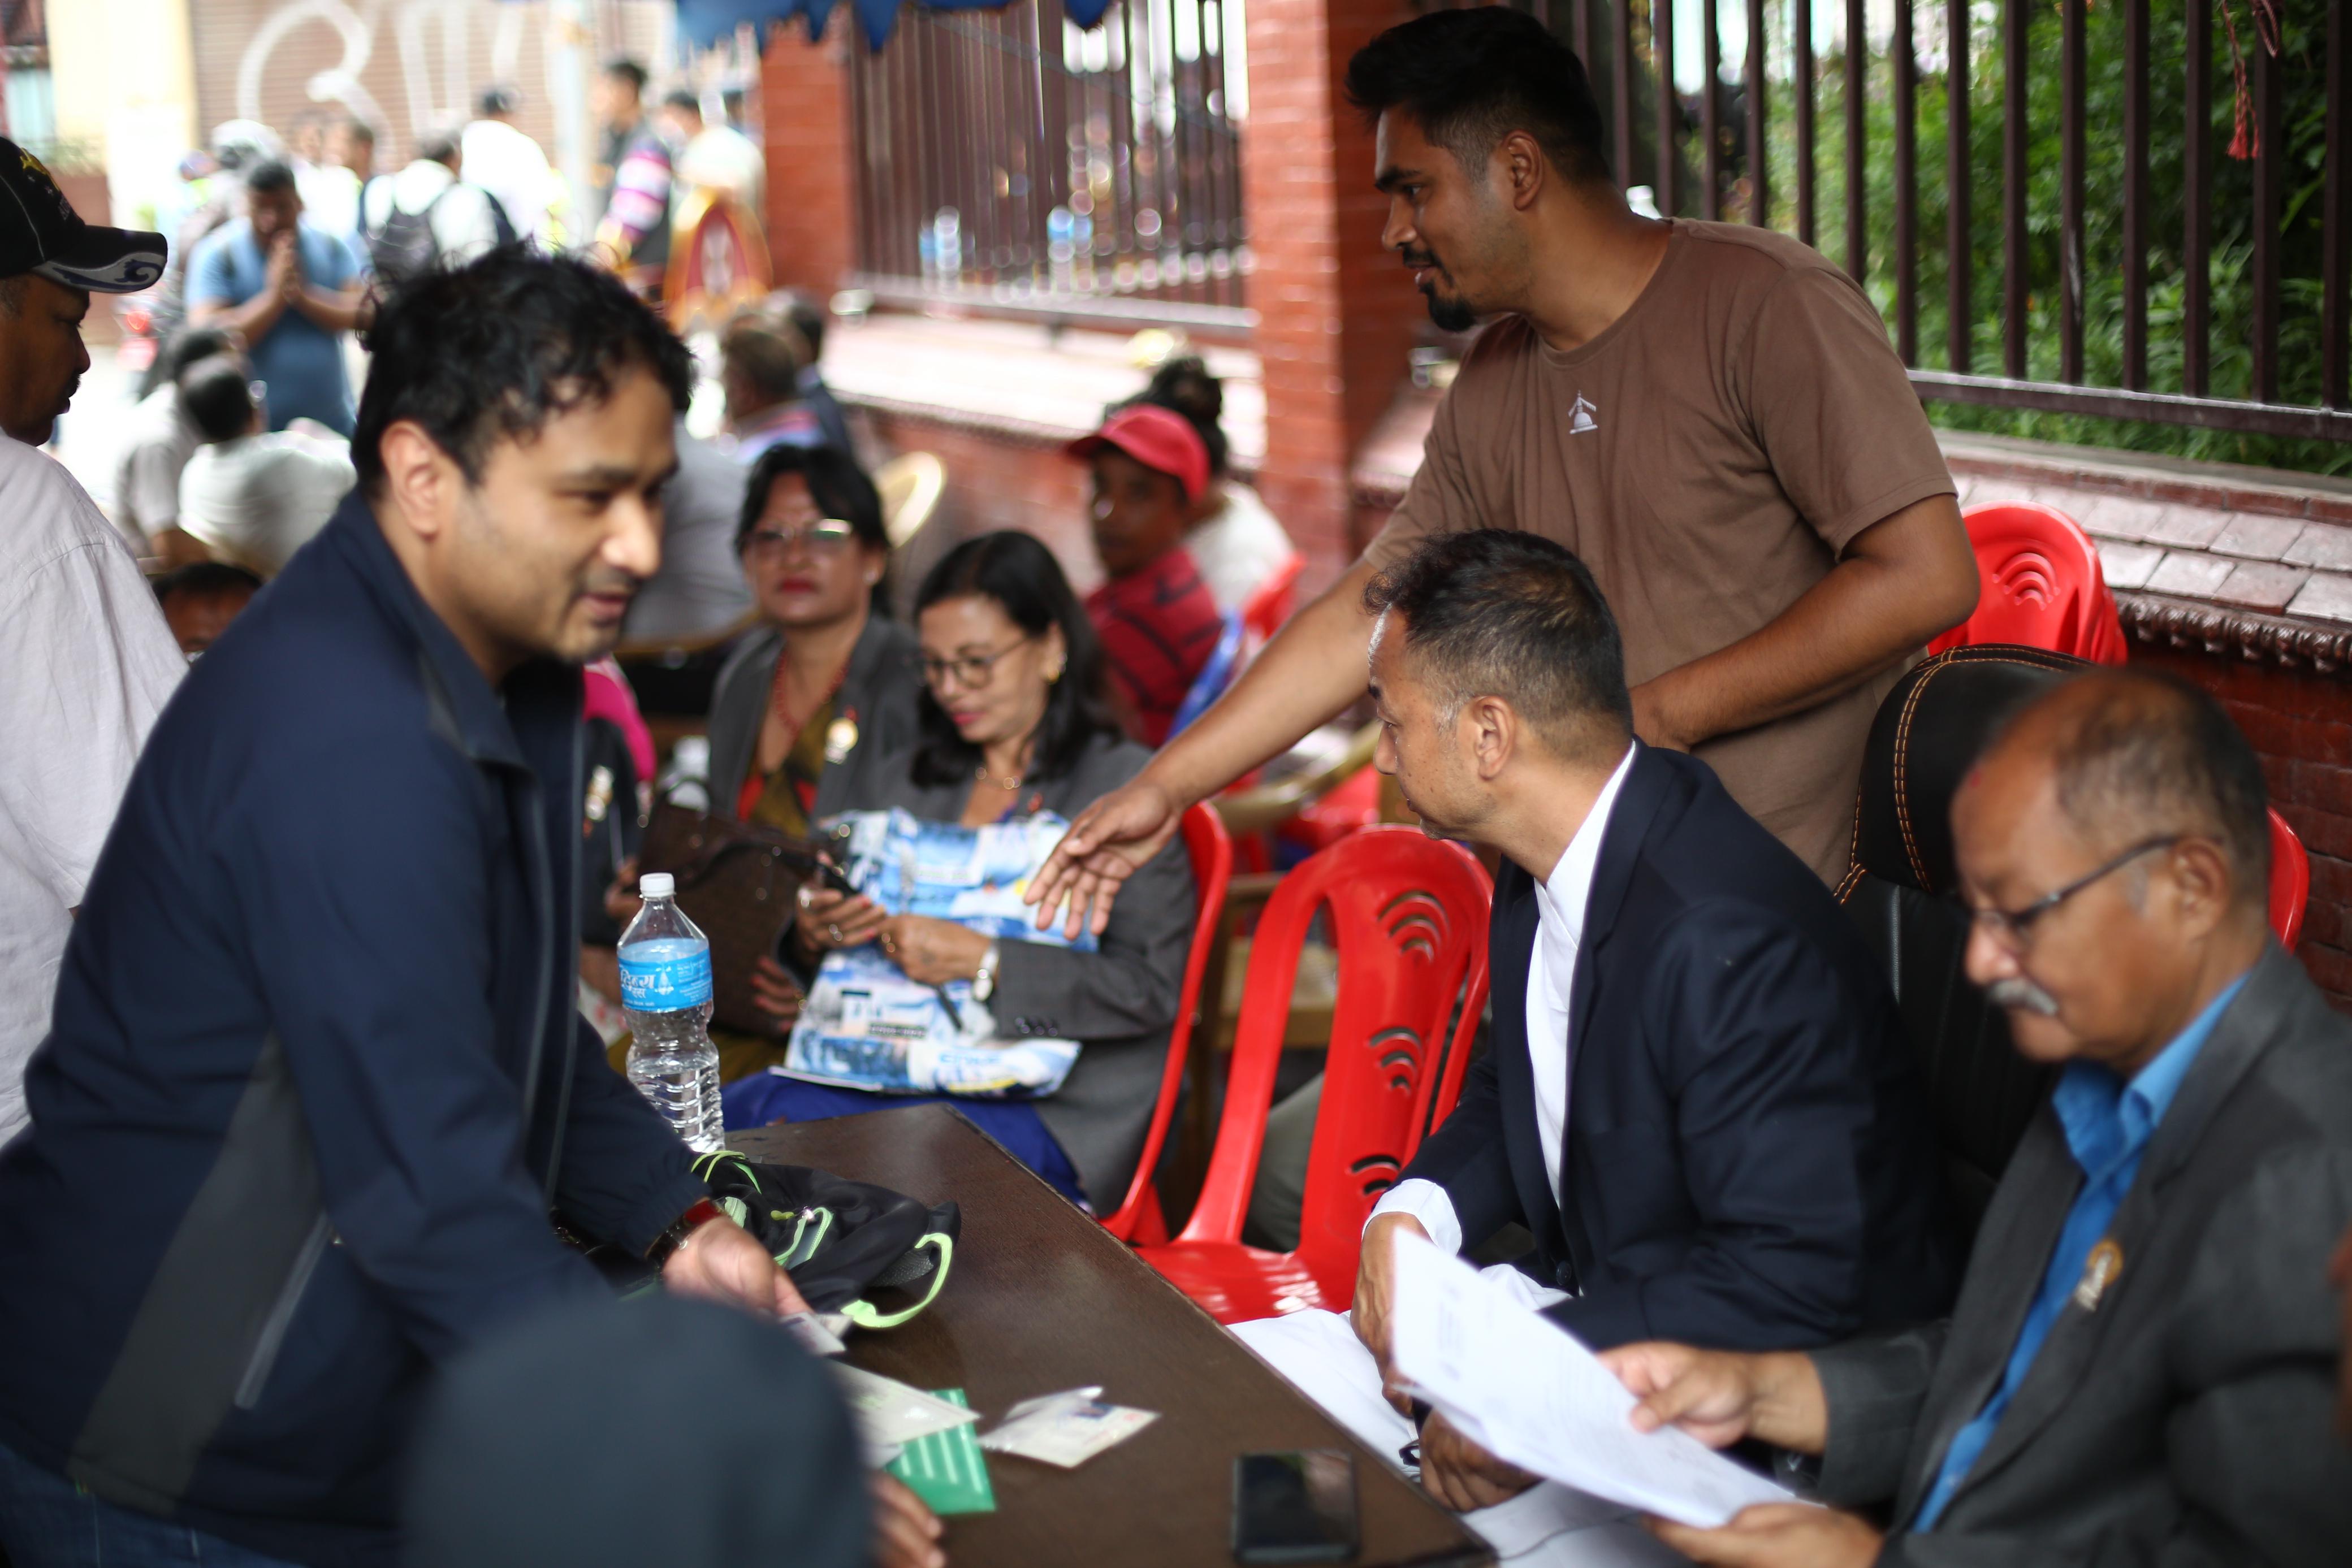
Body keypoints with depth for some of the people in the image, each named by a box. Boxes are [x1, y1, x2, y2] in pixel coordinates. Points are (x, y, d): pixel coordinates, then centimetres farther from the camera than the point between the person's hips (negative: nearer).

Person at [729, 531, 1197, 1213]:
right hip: (903, 1068, 6)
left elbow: (1151, 988, -10)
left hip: (1056, 1111, -6)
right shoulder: (903, 781, 21)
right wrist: (813, 939, -2)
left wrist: (984, 963, -18)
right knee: (739, 1111, -26)